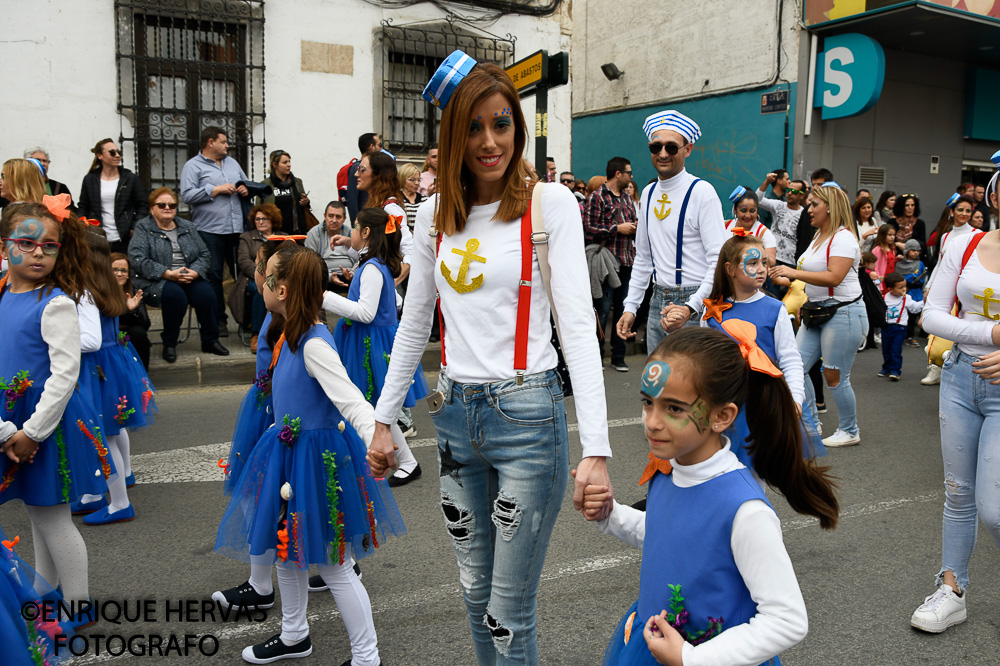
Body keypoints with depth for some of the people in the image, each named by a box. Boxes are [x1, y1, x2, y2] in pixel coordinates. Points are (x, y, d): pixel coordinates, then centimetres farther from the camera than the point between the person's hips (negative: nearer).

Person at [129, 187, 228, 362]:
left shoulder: (187, 227, 18)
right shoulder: (143, 228, 5)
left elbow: (205, 254, 12)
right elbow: (137, 259, -10)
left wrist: (194, 272, -10)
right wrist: (168, 274, -19)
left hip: (190, 278, 4)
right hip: (157, 282, -4)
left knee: (206, 294, -27)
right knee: (175, 294, -37)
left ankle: (210, 341, -9)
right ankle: (169, 344, -18)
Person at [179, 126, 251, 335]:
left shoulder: (232, 162, 20)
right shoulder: (193, 166, 0)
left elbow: (245, 183, 30)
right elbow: (187, 195, -12)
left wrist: (246, 189, 6)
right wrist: (216, 189, -13)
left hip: (237, 228, 5)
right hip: (210, 230, -5)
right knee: (213, 276, -1)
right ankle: (218, 320, 7)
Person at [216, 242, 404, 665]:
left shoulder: (315, 344, -24)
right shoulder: (291, 335, 5)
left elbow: (350, 399, -34)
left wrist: (376, 439, -51)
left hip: (317, 459, -10)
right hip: (290, 455, 10)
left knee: (332, 565, 2)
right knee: (285, 550, 23)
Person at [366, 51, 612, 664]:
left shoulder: (550, 204, -6)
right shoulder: (436, 214, 8)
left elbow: (578, 323, -13)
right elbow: (414, 323, 14)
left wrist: (596, 449, -20)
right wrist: (384, 420, 12)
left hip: (527, 414, -5)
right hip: (455, 414, 5)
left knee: (509, 613, 3)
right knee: (476, 592, 18)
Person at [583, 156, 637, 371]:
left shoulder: (625, 198, 19)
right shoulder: (597, 197, -5)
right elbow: (588, 228, -14)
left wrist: (635, 228, 7)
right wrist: (617, 229, -13)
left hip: (627, 263, 7)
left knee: (622, 309, 9)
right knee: (603, 310, -3)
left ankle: (618, 356, 17)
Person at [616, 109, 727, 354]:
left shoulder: (702, 192, -9)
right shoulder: (648, 193, 11)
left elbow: (719, 260, -15)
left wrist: (691, 307, -24)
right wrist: (630, 307, 12)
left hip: (694, 304, -6)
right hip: (658, 301, 6)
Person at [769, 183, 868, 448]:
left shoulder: (843, 238, -15)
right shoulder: (819, 236, 14)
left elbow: (834, 277, -27)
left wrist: (794, 272, -29)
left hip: (843, 314, -9)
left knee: (834, 376, -2)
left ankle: (850, 431, 17)